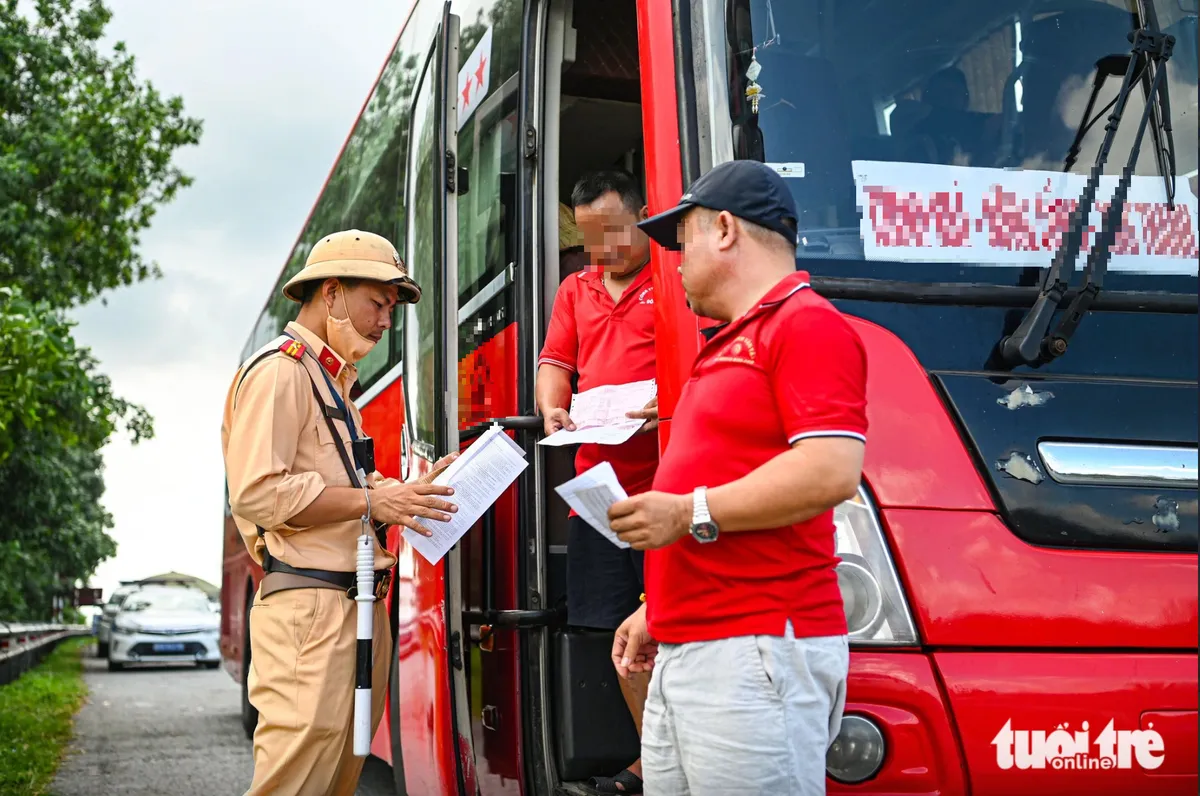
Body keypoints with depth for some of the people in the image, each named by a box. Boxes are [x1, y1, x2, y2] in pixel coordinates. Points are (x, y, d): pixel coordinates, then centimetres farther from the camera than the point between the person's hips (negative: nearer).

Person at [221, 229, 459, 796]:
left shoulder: (333, 378, 24)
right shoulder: (279, 370, -8)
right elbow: (258, 493, -19)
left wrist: (408, 491, 11)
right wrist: (373, 500, -18)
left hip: (357, 602, 10)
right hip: (309, 606, -10)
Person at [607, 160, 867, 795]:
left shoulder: (806, 324, -7)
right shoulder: (727, 345, 22)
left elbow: (832, 472, -20)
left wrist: (689, 511, -16)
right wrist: (657, 608, 26)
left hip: (757, 649, -9)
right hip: (682, 652, 9)